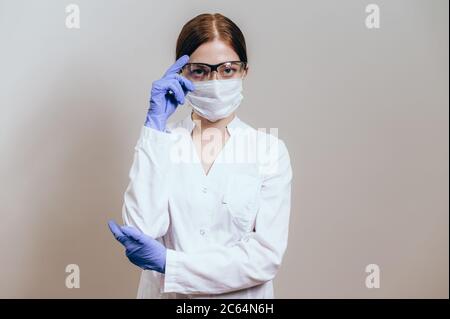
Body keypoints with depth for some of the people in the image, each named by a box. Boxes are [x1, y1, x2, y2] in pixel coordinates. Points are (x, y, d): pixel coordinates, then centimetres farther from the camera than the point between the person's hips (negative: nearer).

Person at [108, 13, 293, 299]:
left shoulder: (270, 149, -9)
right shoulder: (159, 141, -6)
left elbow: (267, 256, -15)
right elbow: (142, 228, -20)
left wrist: (168, 262, -20)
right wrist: (155, 125, -20)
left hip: (242, 295, 0)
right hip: (164, 292, 1)